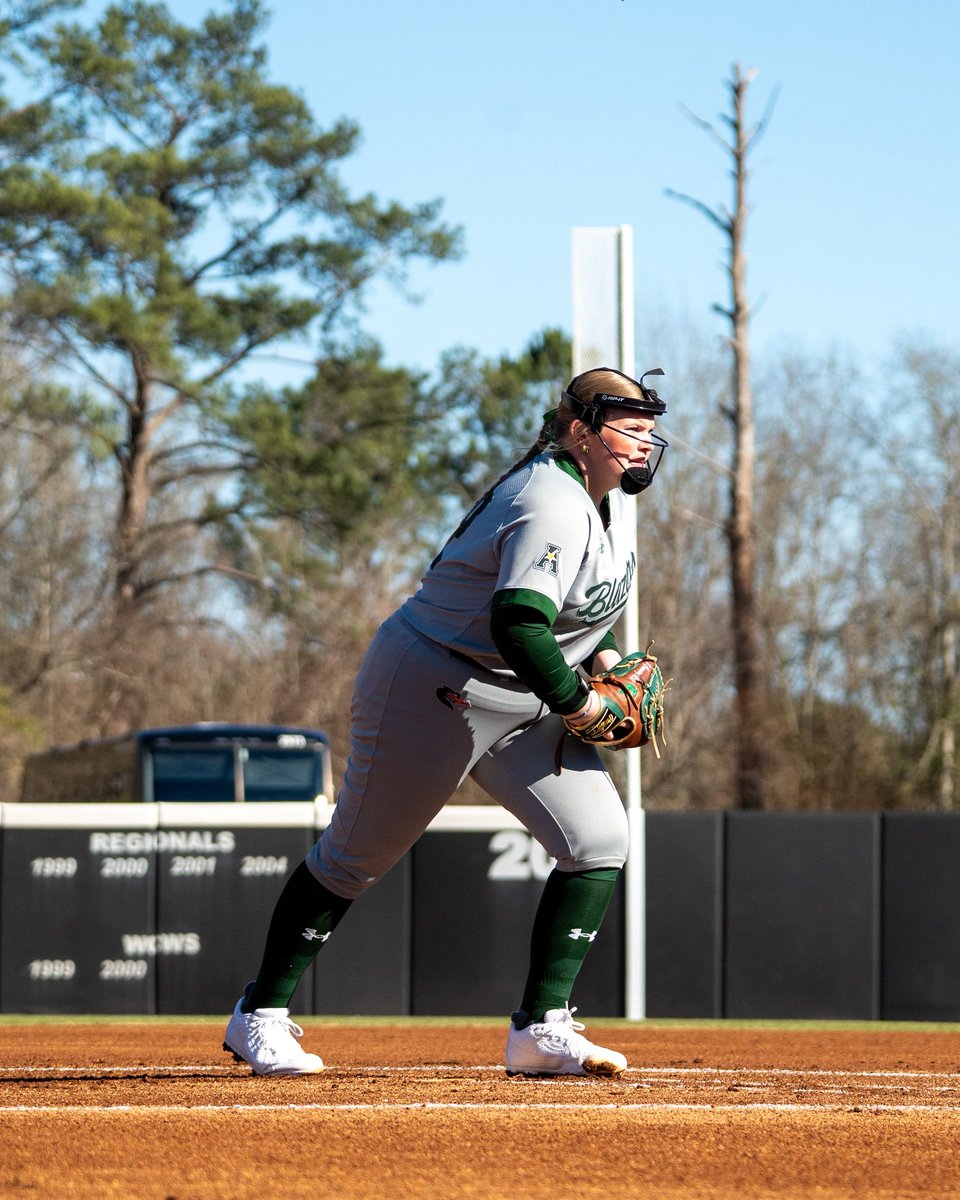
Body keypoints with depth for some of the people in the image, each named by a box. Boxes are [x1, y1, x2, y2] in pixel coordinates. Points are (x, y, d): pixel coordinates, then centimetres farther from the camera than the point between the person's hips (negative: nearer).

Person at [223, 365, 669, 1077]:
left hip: (522, 708, 9)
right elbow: (516, 623, -39)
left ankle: (541, 1030, -2)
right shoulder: (555, 507, -27)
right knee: (356, 856, 3)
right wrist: (575, 703, -27)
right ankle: (261, 1015, 18)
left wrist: (598, 654, 7)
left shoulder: (613, 499, 5)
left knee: (599, 839, -5)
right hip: (433, 691, -9)